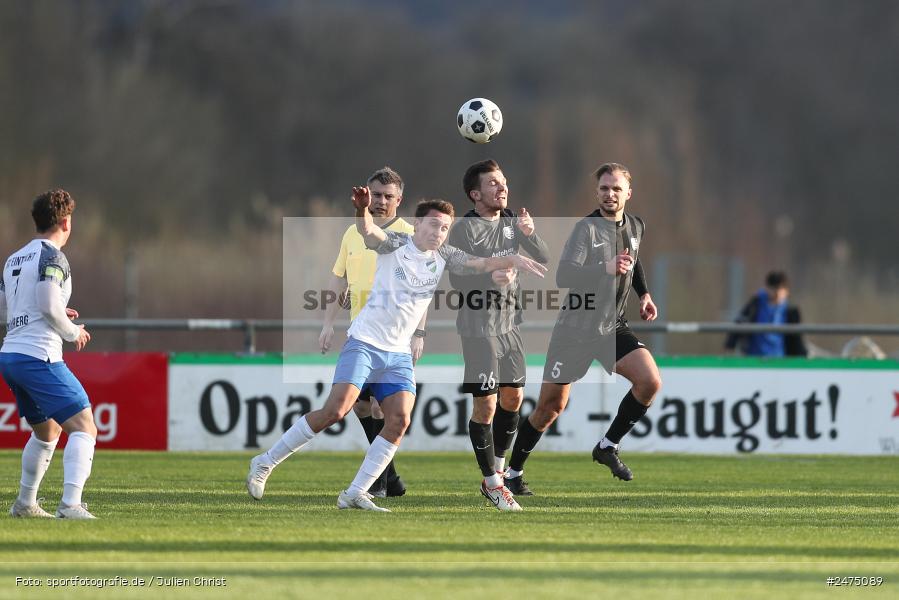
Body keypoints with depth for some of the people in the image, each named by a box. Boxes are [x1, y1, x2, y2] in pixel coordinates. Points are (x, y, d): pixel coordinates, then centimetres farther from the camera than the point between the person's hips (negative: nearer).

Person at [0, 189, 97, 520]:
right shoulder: (51, 256, -8)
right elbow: (49, 305, -19)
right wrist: (73, 332, -1)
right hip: (39, 357, -9)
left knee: (46, 431, 27)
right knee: (84, 428, -12)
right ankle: (70, 504, -27)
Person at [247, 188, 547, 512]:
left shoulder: (444, 257, 7)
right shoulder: (395, 245, -7)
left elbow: (480, 264, -1)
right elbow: (369, 232, -26)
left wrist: (513, 260, -20)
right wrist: (362, 211, -48)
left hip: (399, 354, 5)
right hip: (364, 343, -5)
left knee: (399, 420, -13)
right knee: (335, 410, -18)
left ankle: (355, 495, -9)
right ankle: (265, 463, -5)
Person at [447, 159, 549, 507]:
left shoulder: (511, 221, 7)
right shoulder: (465, 228, -13)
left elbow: (543, 259, 3)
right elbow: (456, 279, -15)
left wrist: (529, 234, -16)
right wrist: (490, 277, -32)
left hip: (509, 324, 7)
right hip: (479, 327, -7)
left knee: (513, 399, 15)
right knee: (486, 406, -6)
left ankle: (500, 469, 31)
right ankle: (491, 482, 4)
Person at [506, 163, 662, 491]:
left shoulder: (635, 227, 6)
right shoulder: (587, 228, -15)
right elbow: (563, 275, -27)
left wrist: (644, 294, 16)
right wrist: (606, 269, -37)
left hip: (613, 328, 5)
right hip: (575, 329, -5)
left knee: (650, 381, -17)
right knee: (550, 405, 0)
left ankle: (608, 446, 1)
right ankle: (513, 471, 18)